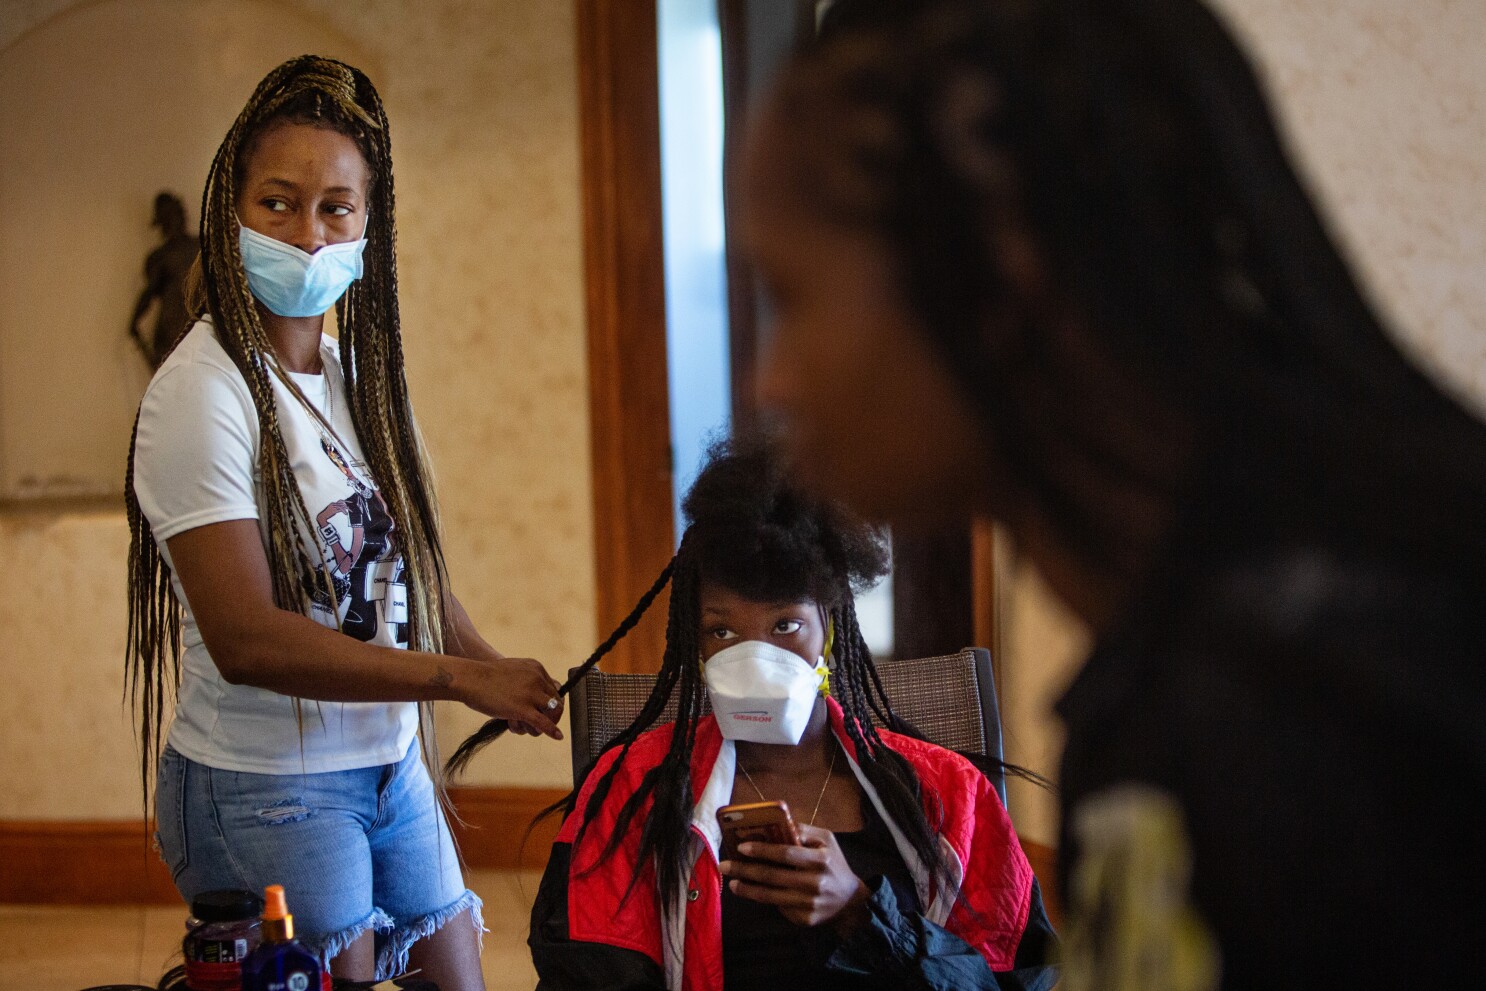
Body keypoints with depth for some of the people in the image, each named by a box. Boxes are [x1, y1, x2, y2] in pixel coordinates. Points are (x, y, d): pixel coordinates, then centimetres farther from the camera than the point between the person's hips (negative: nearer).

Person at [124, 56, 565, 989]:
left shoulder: (357, 373, 6)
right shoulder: (202, 393, -17)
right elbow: (248, 639, -24)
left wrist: (520, 687, -5)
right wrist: (462, 677, -21)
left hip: (391, 764, 8)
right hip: (263, 789, -7)